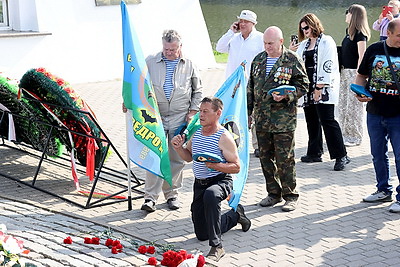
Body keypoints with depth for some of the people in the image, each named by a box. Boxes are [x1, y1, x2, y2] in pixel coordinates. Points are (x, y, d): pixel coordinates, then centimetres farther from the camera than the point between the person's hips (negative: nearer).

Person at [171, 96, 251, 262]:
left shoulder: (224, 137, -14)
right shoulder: (196, 132, 5)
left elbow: (236, 167, -15)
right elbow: (188, 157, 18)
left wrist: (216, 165, -30)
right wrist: (178, 148, -2)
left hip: (220, 181, -7)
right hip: (199, 184, 7)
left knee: (210, 194, -45)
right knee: (201, 234, 14)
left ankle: (217, 246, -37)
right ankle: (236, 215, 41)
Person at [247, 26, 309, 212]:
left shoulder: (292, 60, -4)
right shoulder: (258, 60, 12)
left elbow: (303, 85, -4)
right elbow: (251, 87, 19)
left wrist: (286, 96, -20)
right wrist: (248, 111, 16)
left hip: (284, 119, -6)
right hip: (261, 118, 6)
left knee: (285, 159, -3)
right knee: (265, 157, 10)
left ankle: (290, 196, 8)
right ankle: (273, 193, 23)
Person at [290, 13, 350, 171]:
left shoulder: (326, 42, -6)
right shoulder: (303, 44, 18)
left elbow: (328, 66, -13)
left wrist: (319, 88, -17)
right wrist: (291, 53, 5)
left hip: (324, 88, -8)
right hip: (308, 88, 8)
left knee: (327, 120, -12)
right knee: (312, 121, 10)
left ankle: (341, 156, -9)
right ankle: (315, 153, 21)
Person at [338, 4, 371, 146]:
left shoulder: (360, 34, -13)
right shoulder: (349, 31, 12)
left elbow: (361, 56, -16)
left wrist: (358, 76, -19)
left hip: (354, 72, -9)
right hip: (345, 71, 9)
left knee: (353, 105, -3)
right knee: (342, 104, 12)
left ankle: (355, 137, 5)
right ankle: (346, 134, 21)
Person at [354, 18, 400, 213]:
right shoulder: (374, 50, 3)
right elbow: (361, 76, 13)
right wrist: (360, 93, -4)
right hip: (374, 113, 3)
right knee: (378, 155, 14)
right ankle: (383, 191, 30)